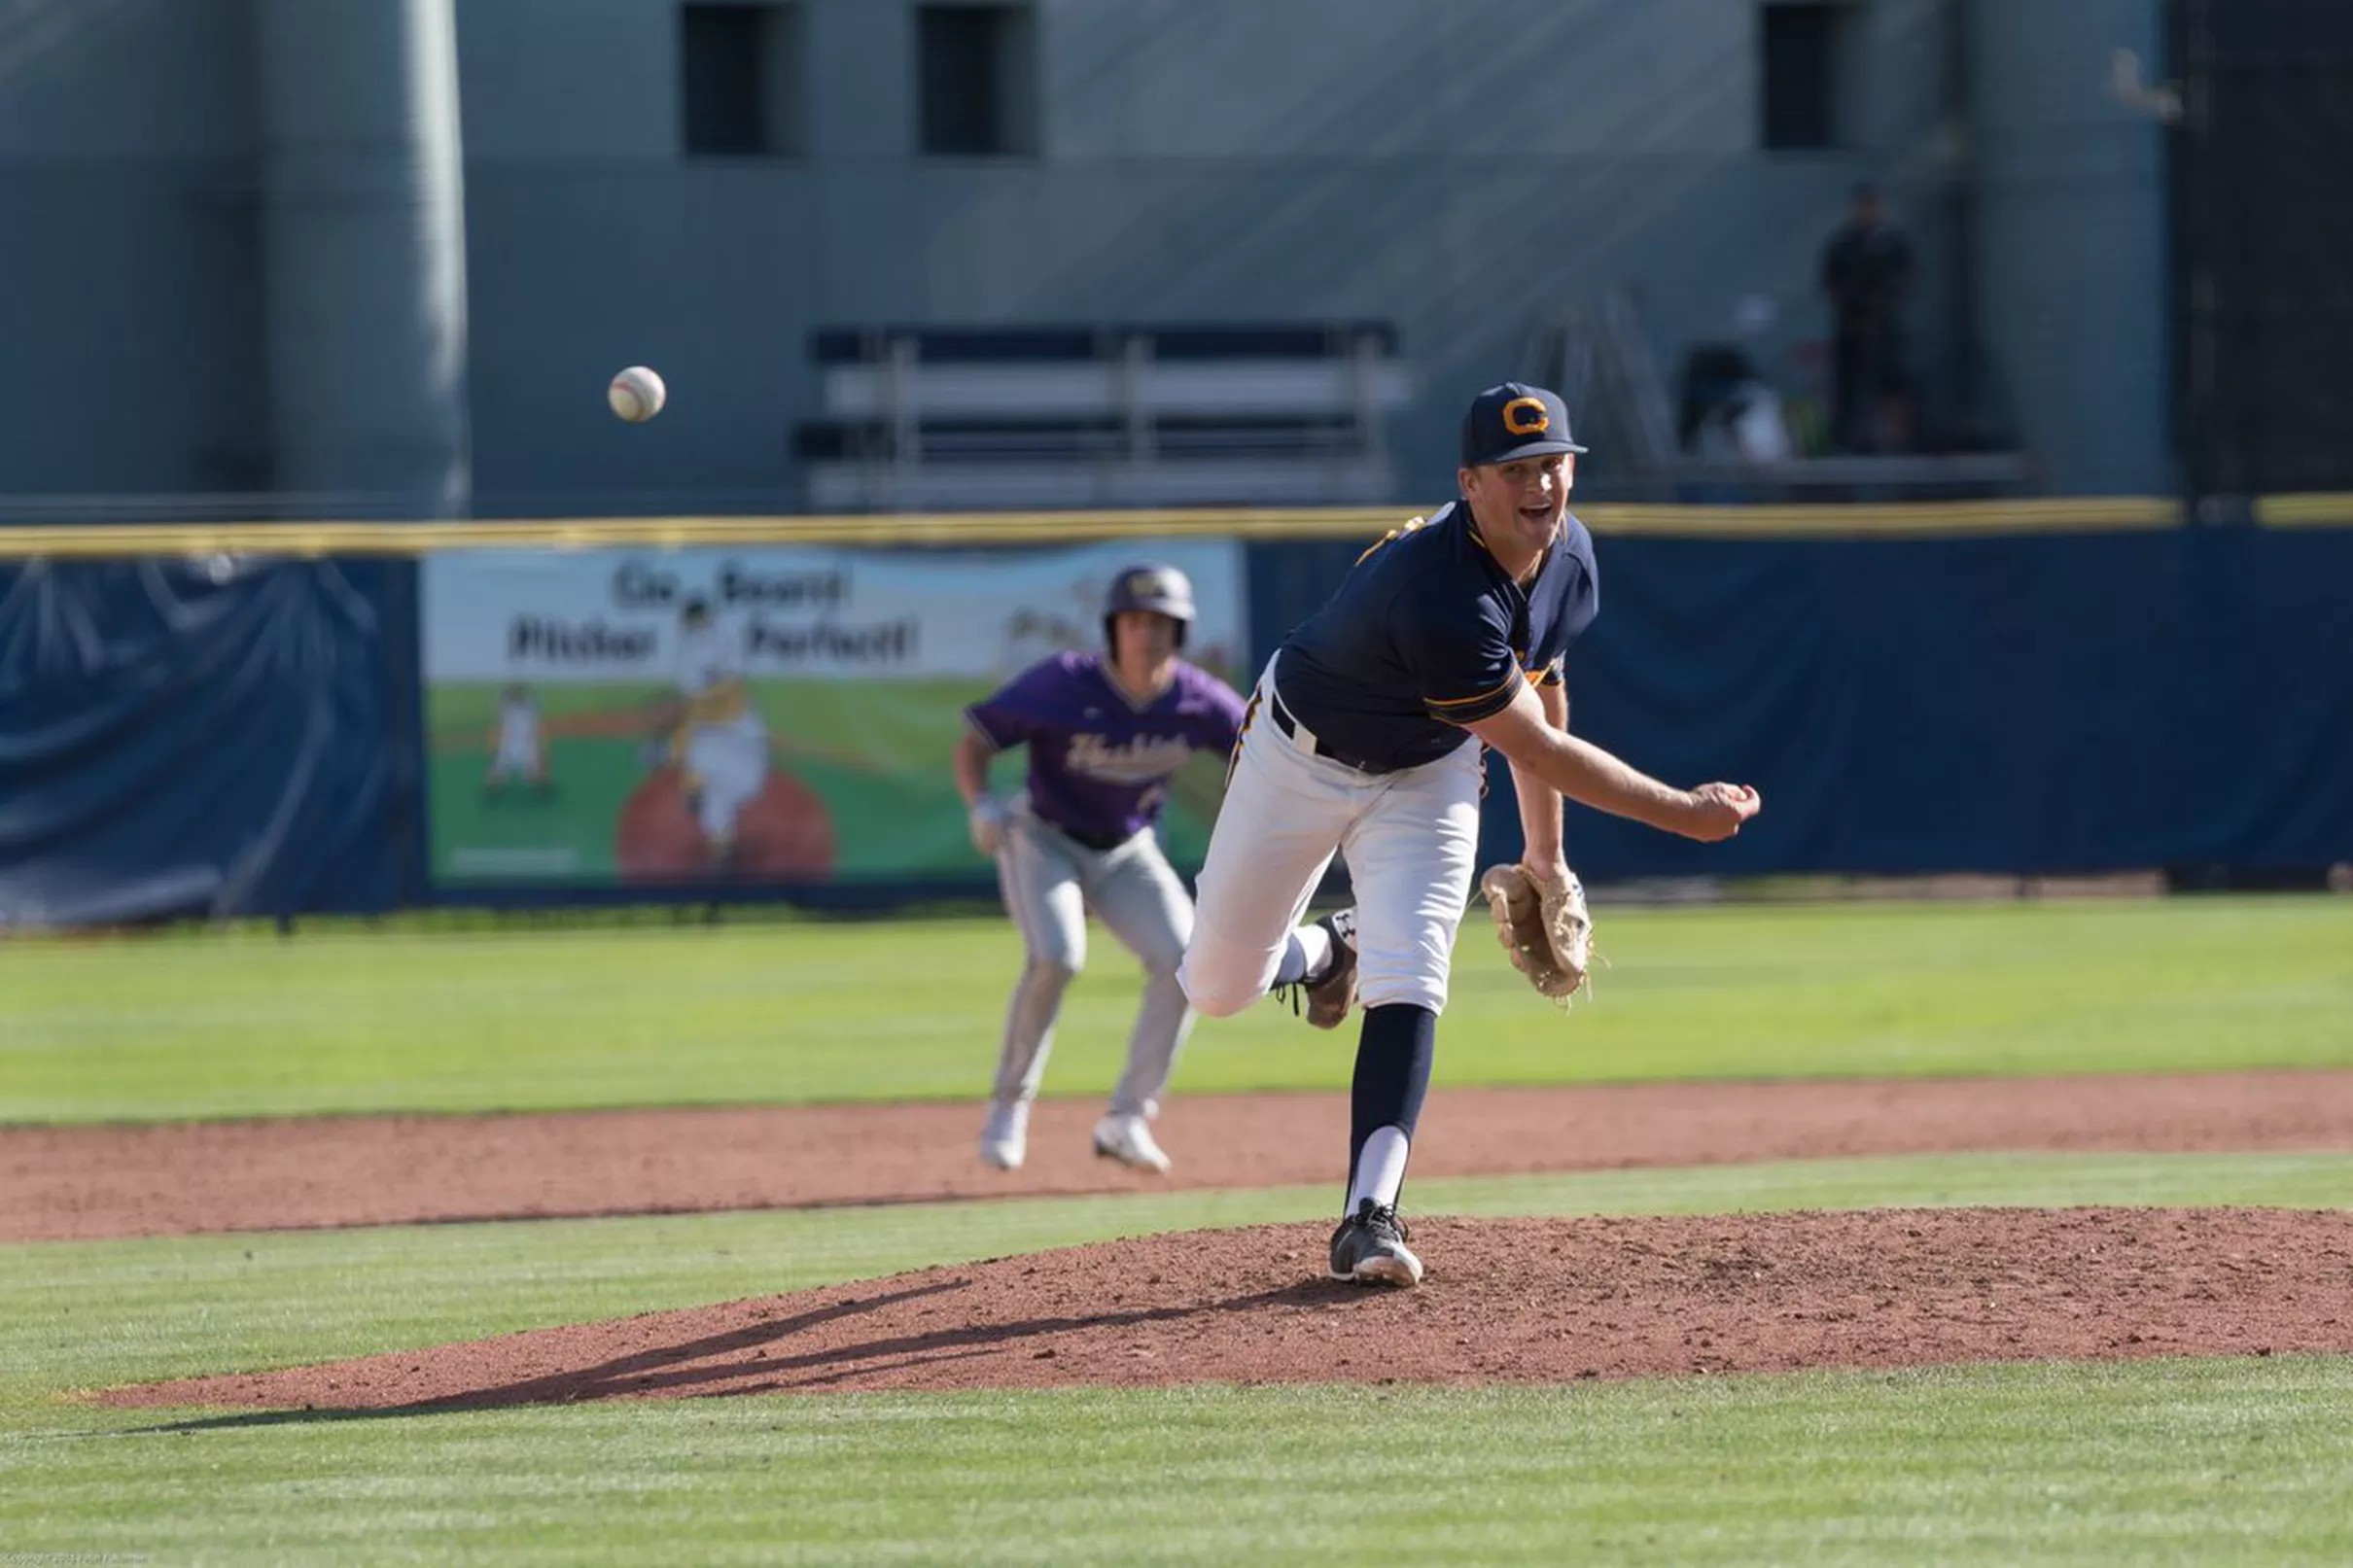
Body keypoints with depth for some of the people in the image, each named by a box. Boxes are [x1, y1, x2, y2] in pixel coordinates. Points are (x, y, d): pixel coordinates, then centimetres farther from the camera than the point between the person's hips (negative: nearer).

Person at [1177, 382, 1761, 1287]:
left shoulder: (1568, 555, -13)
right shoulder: (1441, 593, -39)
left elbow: (1542, 687, 6)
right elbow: (1539, 748, -32)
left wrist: (1545, 856, 12)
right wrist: (1684, 813, -27)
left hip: (1427, 773, 5)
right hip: (1303, 759, -5)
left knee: (1409, 976, -16)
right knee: (1216, 988, 4)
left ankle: (1369, 1216, -16)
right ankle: (1327, 953, 39)